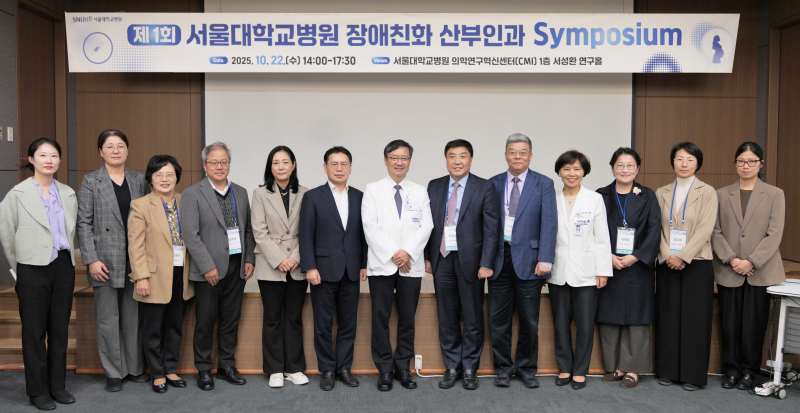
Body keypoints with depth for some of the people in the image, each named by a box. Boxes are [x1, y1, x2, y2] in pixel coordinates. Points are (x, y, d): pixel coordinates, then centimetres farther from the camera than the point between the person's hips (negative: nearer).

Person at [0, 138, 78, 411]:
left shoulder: (68, 194, 6)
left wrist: (67, 257, 11)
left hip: (64, 266, 4)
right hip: (33, 269, -4)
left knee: (60, 328, 10)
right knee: (34, 330, 5)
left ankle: (58, 385, 22)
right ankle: (38, 391, 16)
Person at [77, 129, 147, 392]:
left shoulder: (139, 180, 7)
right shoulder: (91, 181, 0)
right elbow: (84, 223, -3)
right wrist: (91, 260, -11)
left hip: (135, 261, 2)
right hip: (105, 261, -2)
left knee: (133, 316, 10)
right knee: (107, 318, 5)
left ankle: (135, 367, 23)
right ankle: (113, 372, 17)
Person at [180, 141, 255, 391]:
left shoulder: (240, 193, 11)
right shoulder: (192, 194, -5)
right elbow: (190, 234, -11)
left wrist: (249, 259, 4)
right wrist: (208, 267, -15)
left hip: (237, 267, 4)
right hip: (209, 270, -4)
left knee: (231, 320, 12)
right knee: (205, 322, 6)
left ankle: (227, 366, 25)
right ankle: (203, 370, 20)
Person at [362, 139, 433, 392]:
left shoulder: (420, 192, 11)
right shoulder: (373, 190, 5)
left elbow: (426, 226, 2)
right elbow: (370, 227, -5)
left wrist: (408, 253, -11)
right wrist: (393, 254, -12)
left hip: (412, 265, 2)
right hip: (381, 264, -2)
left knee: (407, 319, 7)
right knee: (381, 318, 2)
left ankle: (403, 367, 18)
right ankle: (384, 369, 13)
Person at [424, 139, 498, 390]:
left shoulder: (484, 188, -3)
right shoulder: (434, 187, 7)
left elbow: (491, 229, -7)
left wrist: (486, 264, -12)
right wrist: (427, 257, 5)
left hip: (470, 261, -3)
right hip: (442, 259, 3)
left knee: (472, 318, 6)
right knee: (447, 318, 10)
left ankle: (469, 369, 21)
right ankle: (451, 367, 23)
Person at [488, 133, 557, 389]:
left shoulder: (543, 184, 2)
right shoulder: (494, 184, 8)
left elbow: (549, 223, -6)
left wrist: (545, 259, -15)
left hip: (528, 258, -1)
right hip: (499, 258, 2)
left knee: (529, 320, 7)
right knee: (499, 319, 7)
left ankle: (526, 368, 24)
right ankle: (503, 368, 22)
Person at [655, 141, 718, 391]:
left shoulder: (707, 192, 0)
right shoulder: (662, 193, 9)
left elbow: (705, 229, -9)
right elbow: (657, 228, 4)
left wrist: (683, 257, -15)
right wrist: (667, 256, -9)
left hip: (696, 263, -3)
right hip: (667, 264, 3)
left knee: (695, 318, 1)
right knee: (667, 317, 6)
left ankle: (693, 374, 12)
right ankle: (667, 371, 16)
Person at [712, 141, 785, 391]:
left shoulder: (775, 195, 3)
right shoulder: (722, 195, 7)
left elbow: (775, 234, -4)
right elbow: (716, 232, 3)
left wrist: (751, 262, -13)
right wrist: (731, 259, -10)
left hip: (760, 271, -1)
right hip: (728, 271, 1)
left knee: (753, 323, 2)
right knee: (730, 322, 5)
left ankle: (749, 371, 18)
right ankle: (731, 369, 18)